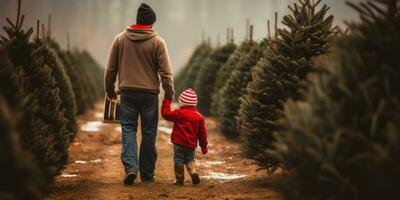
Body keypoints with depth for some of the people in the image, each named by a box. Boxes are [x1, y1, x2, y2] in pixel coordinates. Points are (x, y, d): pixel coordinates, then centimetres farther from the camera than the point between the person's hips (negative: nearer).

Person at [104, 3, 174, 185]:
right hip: (149, 94, -1)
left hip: (127, 92, 1)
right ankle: (147, 174, 13)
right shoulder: (157, 42, -4)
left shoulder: (120, 39, 3)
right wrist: (169, 93, 4)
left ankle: (130, 167, -13)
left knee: (128, 129, 6)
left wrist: (109, 88, 21)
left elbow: (110, 68, 9)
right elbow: (166, 71, -6)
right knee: (149, 133, 8)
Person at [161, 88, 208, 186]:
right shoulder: (199, 116, 4)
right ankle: (194, 173, -2)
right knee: (190, 160, 20)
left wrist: (166, 102, 6)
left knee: (178, 160, 5)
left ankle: (180, 179, 6)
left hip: (179, 143, -5)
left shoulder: (179, 113, -10)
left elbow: (166, 113, -5)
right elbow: (202, 133, 8)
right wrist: (204, 146, 16)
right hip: (192, 145, 5)